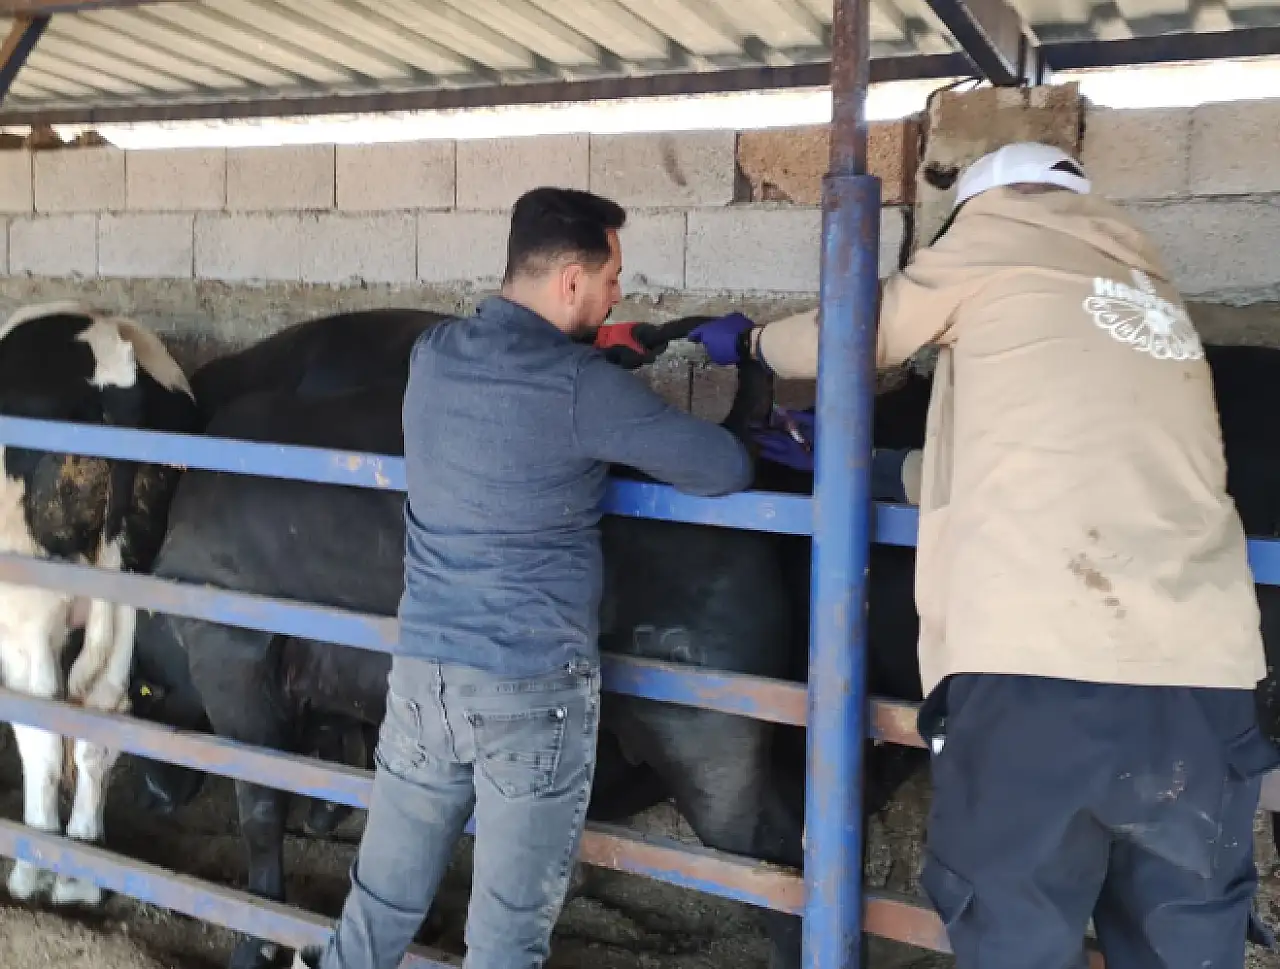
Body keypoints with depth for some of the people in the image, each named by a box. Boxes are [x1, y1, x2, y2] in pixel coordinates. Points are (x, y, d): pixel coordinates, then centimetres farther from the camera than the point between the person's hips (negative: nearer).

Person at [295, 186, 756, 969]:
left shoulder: (433, 356, 4)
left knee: (381, 906, 20)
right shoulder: (580, 386, -15)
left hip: (424, 671, 6)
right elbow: (727, 470, -10)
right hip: (536, 689, -6)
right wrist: (745, 445, 13)